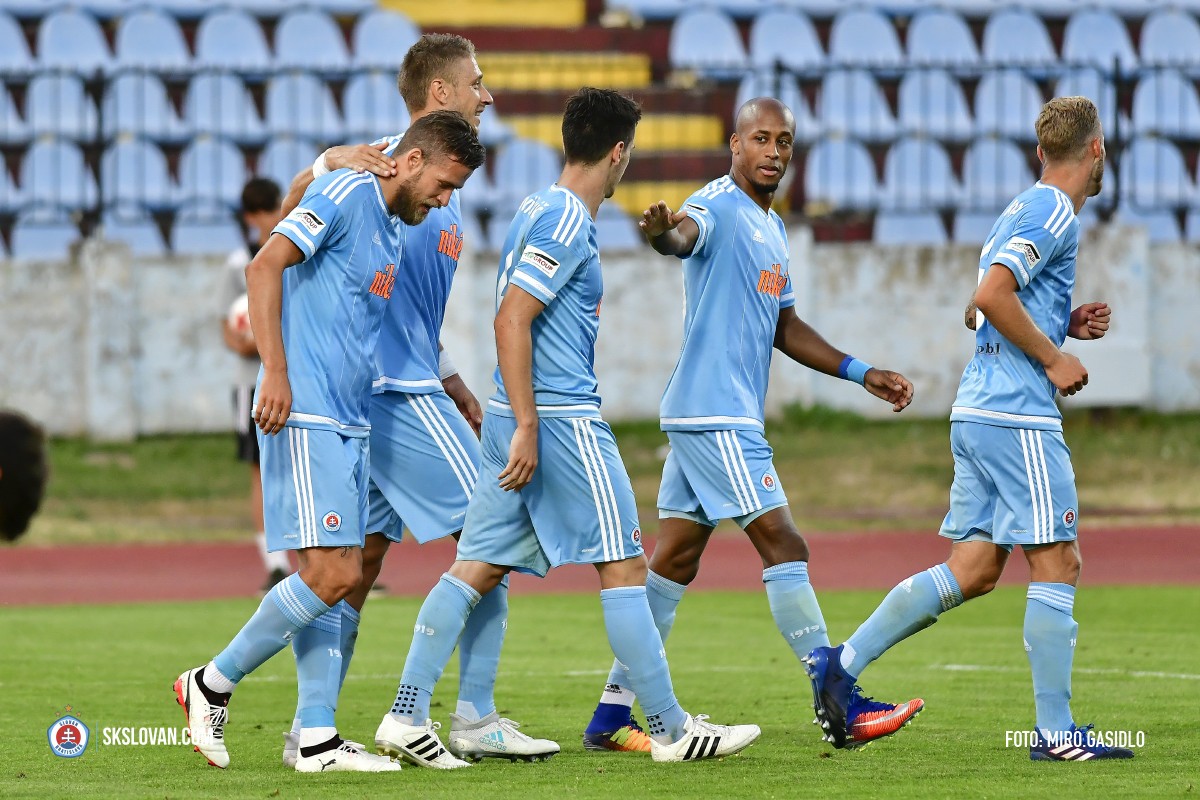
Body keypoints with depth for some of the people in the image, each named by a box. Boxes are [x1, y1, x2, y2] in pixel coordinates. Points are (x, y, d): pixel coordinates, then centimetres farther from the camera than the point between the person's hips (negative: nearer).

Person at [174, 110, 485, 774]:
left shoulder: (392, 229, 20)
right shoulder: (346, 194, -8)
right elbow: (265, 267, -17)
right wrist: (276, 371, -23)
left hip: (350, 424, 10)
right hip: (304, 418, -10)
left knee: (336, 580, 6)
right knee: (331, 576, -14)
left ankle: (316, 737, 6)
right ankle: (212, 685, -2)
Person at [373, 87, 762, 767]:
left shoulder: (541, 211, 16)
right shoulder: (567, 222, -13)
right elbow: (512, 319, -20)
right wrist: (527, 426, -22)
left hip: (523, 419, 9)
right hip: (563, 419, -9)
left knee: (477, 568, 5)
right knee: (624, 566, -3)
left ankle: (406, 717, 0)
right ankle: (673, 730, 1)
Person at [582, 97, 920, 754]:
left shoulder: (772, 229, 20)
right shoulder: (718, 206, -10)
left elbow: (784, 328, 29)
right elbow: (685, 233, -35)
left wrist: (860, 373, 26)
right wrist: (663, 231, -59)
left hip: (727, 416, 10)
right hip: (714, 413, -10)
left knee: (675, 559, 8)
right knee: (783, 547, -9)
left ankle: (611, 717, 9)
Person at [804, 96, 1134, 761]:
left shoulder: (1023, 210, 20)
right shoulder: (1053, 213, -10)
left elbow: (980, 313, 27)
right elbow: (990, 295, -22)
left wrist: (1065, 324, 18)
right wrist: (1054, 360, -14)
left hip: (977, 409, 10)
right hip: (1018, 416, -10)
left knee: (972, 569, 9)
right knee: (1057, 563, -5)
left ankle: (842, 663, 6)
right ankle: (1054, 732, -5)